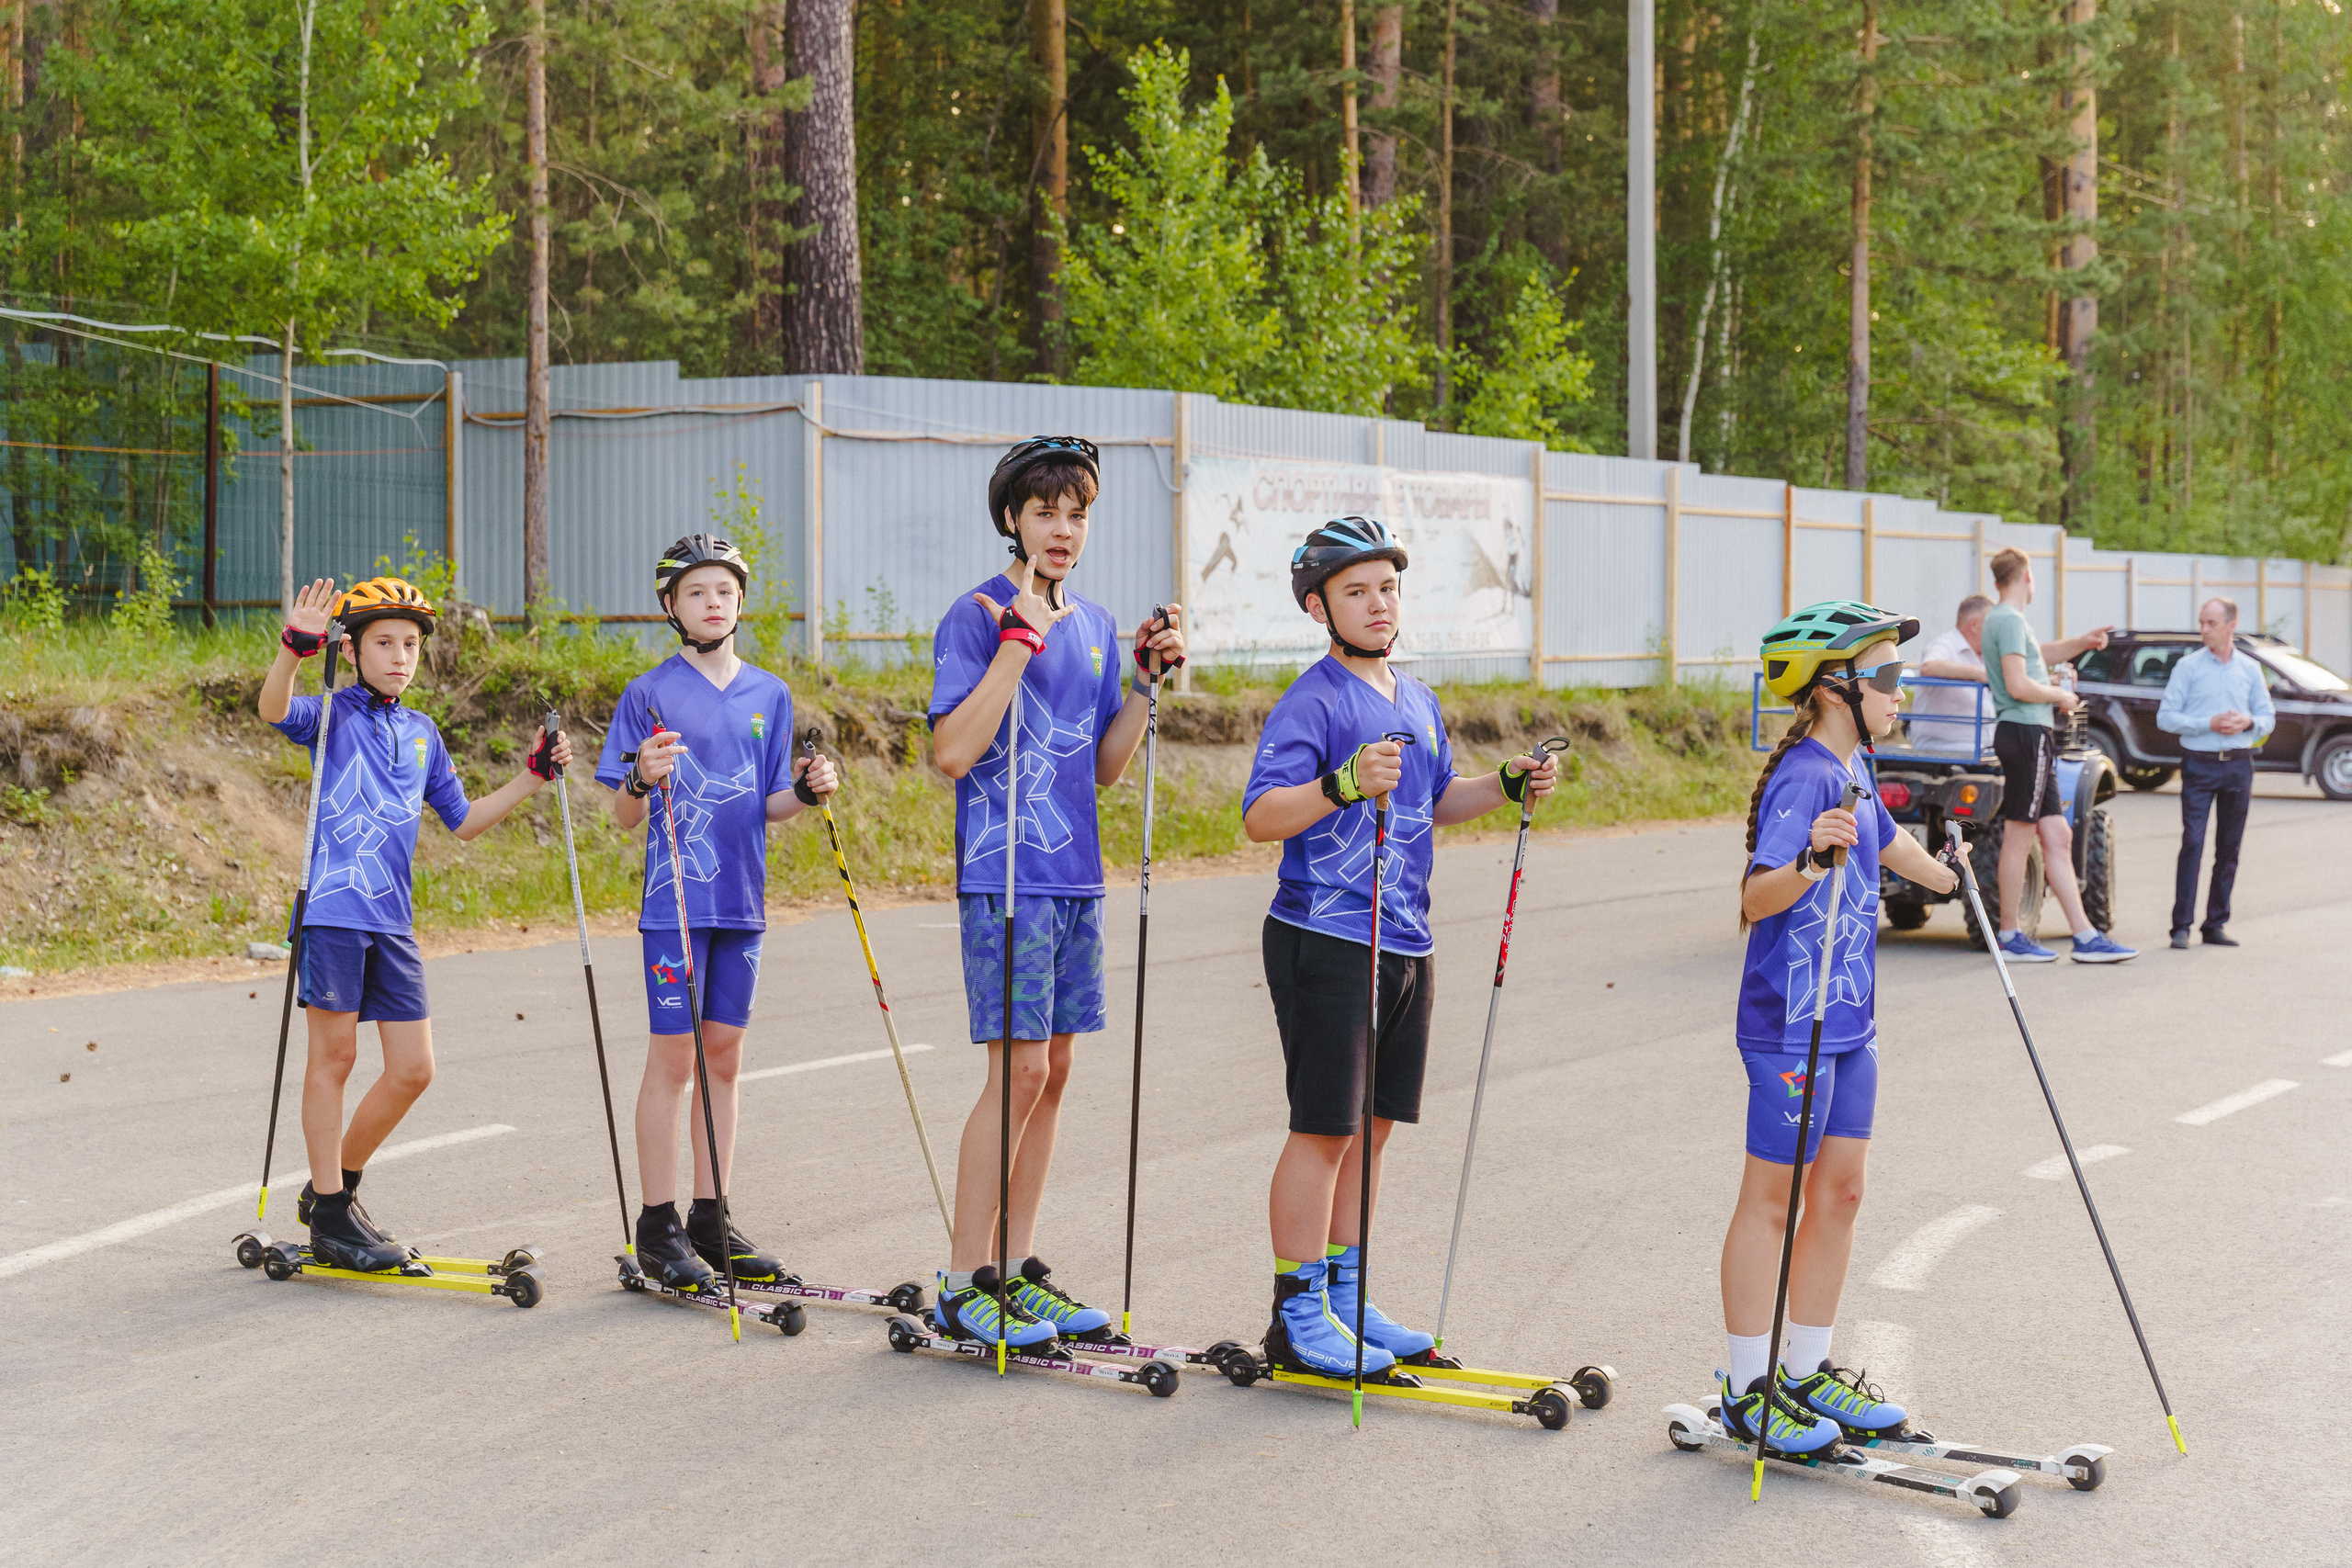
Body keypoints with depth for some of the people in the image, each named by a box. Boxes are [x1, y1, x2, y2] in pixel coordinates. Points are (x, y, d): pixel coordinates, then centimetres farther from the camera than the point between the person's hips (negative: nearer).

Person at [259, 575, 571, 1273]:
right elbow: (273, 710, -24)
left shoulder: (422, 733, 17)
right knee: (334, 1056, 0)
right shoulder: (332, 715, -1)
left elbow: (463, 821, 24)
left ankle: (334, 1188, 22)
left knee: (412, 1069, 5)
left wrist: (533, 776, 16)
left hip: (392, 918, 6)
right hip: (334, 905, -6)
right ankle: (329, 1215, 9)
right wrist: (294, 650, -41)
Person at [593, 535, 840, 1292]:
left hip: (742, 900, 5)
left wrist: (806, 790, -7)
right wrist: (642, 779, -26)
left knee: (724, 1058, 9)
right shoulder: (649, 694, -3)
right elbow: (623, 816, -5)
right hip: (675, 900, -5)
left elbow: (767, 809, 13)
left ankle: (711, 1221, 16)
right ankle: (659, 1228, 4)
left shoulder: (770, 695, 11)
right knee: (672, 1058, -3)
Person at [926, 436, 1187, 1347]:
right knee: (1020, 1068, -10)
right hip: (1005, 876, -7)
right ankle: (965, 1283, -2)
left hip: (1077, 876, 7)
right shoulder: (977, 617, -7)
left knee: (1054, 1069, 8)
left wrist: (1149, 678, 4)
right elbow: (952, 753, -18)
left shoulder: (1095, 626, 13)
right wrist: (1022, 639, -19)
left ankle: (1018, 1265, 16)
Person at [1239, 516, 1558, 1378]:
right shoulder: (1312, 702, -12)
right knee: (1324, 1129, -5)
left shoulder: (1418, 702, 14)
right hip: (1326, 942, -8)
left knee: (1371, 1126, 13)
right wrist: (1346, 784, -37)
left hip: (1405, 944, 8)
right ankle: (1297, 1316, 3)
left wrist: (1508, 785, 9)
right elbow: (1260, 817, -23)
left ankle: (1346, 1299, 23)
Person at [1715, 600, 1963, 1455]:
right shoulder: (1803, 779, -18)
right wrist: (1809, 859, -47)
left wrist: (1948, 876, 48)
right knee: (1772, 1194, -1)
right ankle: (1747, 1390, 7)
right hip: (1791, 1023, -9)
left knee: (1840, 1189, 12)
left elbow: (1888, 842, 33)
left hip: (1848, 1021, 9)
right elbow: (1757, 899, -29)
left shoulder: (1850, 774, 11)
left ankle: (1810, 1371, 22)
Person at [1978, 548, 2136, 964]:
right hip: (2026, 732, -10)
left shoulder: (2002, 619, 19)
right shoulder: (2010, 620, -11)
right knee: (2019, 836, -4)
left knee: (2058, 837, 7)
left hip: (2032, 739, 10)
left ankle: (2086, 936, 7)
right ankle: (2011, 937, 1)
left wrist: (2082, 642, 23)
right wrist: (2060, 696, -4)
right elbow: (2019, 686, -20)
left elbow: (2039, 655, 37)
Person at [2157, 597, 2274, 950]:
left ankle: (2217, 924, 12)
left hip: (2238, 765, 3)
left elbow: (2268, 717, 15)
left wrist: (2248, 722, -8)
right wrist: (2208, 724, -14)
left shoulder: (2250, 669, 11)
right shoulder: (2188, 666, 2)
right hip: (2199, 764, -3)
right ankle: (2181, 925, -9)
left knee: (2229, 847, 5)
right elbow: (2166, 716, -3)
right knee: (2192, 843, -11)